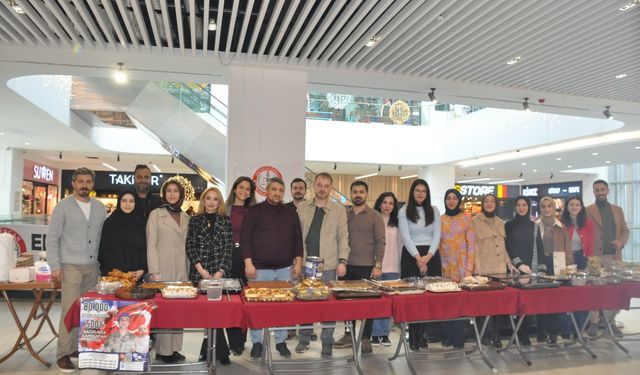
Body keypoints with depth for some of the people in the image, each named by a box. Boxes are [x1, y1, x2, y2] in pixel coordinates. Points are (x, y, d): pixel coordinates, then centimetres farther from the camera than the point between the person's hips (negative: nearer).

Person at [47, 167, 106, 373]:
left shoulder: (100, 207, 9)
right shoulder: (63, 206, -2)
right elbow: (52, 238, -4)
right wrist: (55, 266, -10)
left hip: (93, 267, 4)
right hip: (70, 266, -4)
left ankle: (82, 347, 18)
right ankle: (64, 354, 3)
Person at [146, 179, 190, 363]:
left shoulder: (185, 217, 13)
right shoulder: (156, 214, 0)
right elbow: (151, 245, -5)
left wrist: (189, 270, 8)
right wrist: (155, 272, -11)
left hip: (181, 270, 4)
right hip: (163, 268, -4)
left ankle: (174, 348, 15)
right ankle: (163, 350, 9)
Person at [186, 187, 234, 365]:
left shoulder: (226, 221, 6)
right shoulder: (194, 220, 7)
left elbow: (228, 248, 0)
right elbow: (190, 247, 1)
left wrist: (219, 272, -11)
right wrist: (201, 270, -9)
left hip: (220, 273, 0)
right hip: (198, 273, 1)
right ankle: (221, 351, 14)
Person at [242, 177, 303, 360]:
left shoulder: (291, 213, 9)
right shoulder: (254, 211, -2)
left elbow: (297, 239, 12)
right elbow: (245, 238, -5)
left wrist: (298, 262, 4)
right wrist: (248, 263, -12)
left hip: (285, 268, 3)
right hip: (260, 268, -3)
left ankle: (281, 341, 23)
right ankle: (257, 342, 20)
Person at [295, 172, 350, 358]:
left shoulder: (339, 209, 2)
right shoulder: (302, 207, 7)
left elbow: (343, 236, -1)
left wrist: (342, 261, -8)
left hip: (328, 265, -2)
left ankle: (327, 342, 18)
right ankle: (304, 338, 24)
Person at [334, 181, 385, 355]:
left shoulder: (374, 216, 0)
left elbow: (380, 242, -4)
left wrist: (378, 265, -11)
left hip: (367, 267, -3)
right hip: (347, 266, 3)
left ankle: (366, 339, 13)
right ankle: (349, 335, 24)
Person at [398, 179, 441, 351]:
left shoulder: (434, 210, 10)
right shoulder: (404, 211, 1)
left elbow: (437, 235, 3)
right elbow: (405, 236, -7)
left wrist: (428, 256, -11)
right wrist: (418, 257, -16)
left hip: (431, 256, 3)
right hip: (411, 256, -3)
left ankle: (424, 333, 12)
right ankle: (414, 337, 6)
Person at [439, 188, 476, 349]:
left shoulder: (466, 218, 1)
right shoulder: (440, 219, 8)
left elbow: (471, 245, -2)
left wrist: (469, 268, -8)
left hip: (461, 266, -2)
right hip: (444, 265, 2)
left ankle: (459, 338, 10)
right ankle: (447, 336, 15)